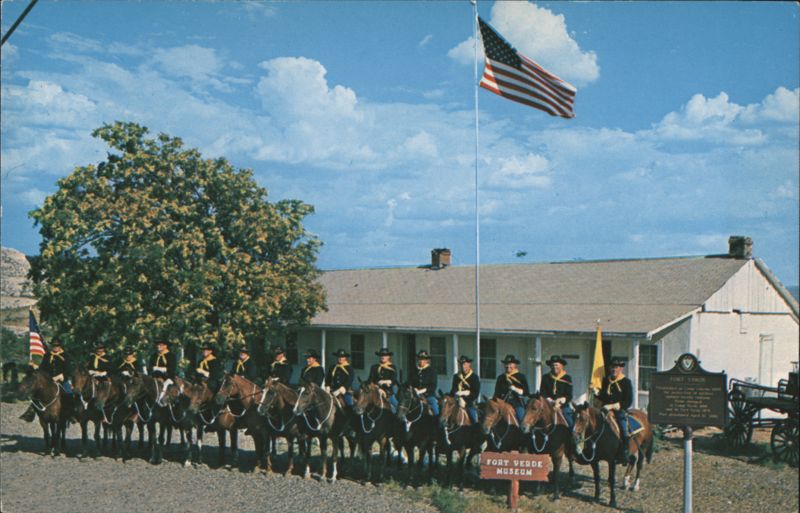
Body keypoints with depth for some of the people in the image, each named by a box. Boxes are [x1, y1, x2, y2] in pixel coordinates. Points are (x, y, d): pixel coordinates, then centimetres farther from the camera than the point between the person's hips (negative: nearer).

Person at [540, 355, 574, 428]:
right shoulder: (545, 378, 9)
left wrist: (561, 401, -17)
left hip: (564, 407, 0)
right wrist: (549, 400, -12)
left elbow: (569, 395, 0)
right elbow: (542, 393, 4)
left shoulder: (567, 378, 5)